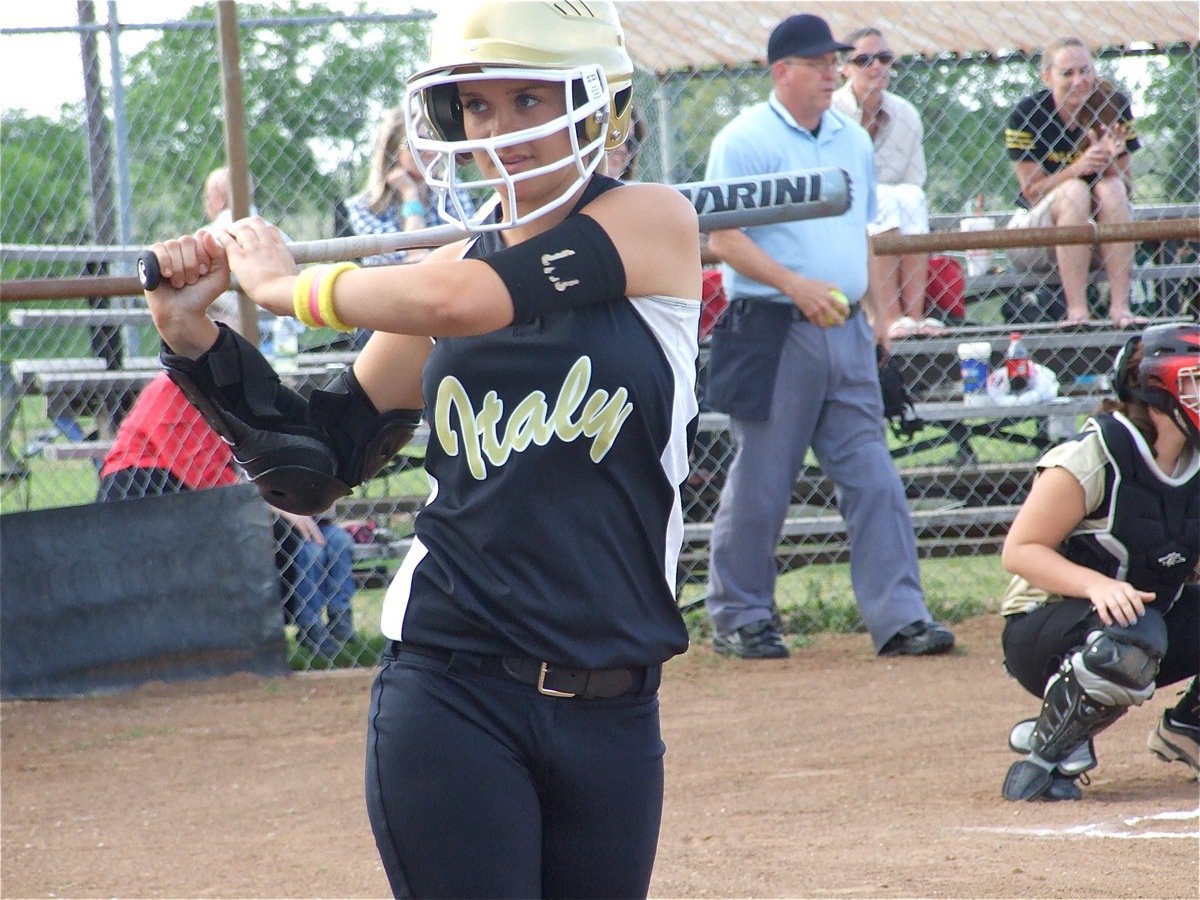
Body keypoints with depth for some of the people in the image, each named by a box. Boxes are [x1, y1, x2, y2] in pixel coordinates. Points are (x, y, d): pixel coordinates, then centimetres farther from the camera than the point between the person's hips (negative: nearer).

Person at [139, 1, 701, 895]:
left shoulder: (654, 220, -2)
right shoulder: (453, 265, 9)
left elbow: (459, 301, -17)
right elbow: (315, 464, 12)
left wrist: (287, 284, -3)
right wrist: (195, 335, 1)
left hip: (611, 712, -1)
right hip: (451, 698, 1)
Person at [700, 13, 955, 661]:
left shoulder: (854, 141, 15)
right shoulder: (745, 141, -6)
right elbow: (723, 237, -12)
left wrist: (874, 310, 16)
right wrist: (795, 285, -21)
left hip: (846, 333, 6)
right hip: (771, 334, -6)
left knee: (873, 479, 0)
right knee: (759, 484, 0)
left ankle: (898, 617, -1)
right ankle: (737, 616, 12)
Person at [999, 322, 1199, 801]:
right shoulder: (1093, 457, -19)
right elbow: (1020, 550, -18)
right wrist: (1096, 584, -35)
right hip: (1042, 631, -7)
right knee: (1131, 637, -40)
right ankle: (1047, 753, -18)